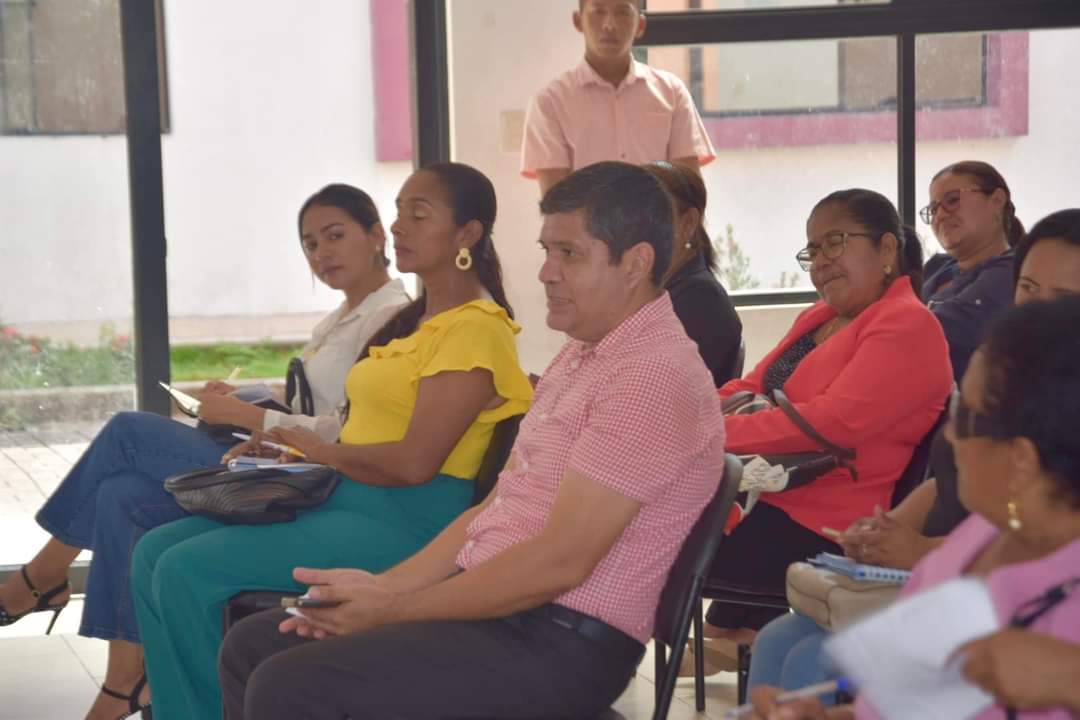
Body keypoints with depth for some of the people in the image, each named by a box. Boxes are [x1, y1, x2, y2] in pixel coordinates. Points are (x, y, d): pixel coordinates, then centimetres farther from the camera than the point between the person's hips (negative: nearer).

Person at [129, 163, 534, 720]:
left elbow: (414, 462, -20)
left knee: (186, 570, -19)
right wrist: (287, 452, 4)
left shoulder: (475, 329, -12)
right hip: (340, 498, 10)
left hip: (404, 521, -10)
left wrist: (322, 451, -6)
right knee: (154, 553, -1)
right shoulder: (414, 320, 19)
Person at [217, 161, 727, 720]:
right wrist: (385, 586, 3)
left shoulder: (654, 376, -17)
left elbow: (559, 562, -22)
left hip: (558, 648, -10)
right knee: (252, 646, 9)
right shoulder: (580, 355, 16)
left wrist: (393, 608, -14)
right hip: (488, 605, 10)